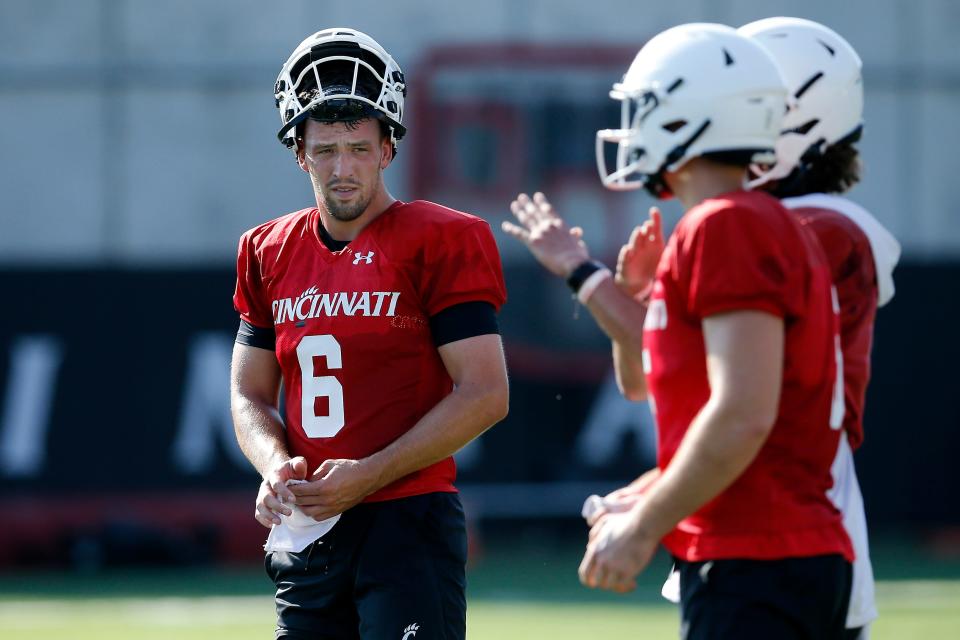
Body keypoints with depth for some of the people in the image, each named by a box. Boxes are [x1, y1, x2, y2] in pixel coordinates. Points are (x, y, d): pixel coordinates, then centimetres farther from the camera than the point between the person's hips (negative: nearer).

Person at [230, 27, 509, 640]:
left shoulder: (442, 244, -5)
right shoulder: (270, 252, 13)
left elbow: (484, 394, -9)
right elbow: (250, 394, 18)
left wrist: (368, 475, -15)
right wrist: (275, 465, -5)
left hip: (407, 525, -6)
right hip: (305, 536, 6)